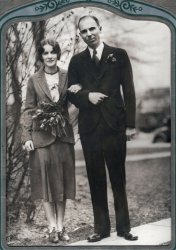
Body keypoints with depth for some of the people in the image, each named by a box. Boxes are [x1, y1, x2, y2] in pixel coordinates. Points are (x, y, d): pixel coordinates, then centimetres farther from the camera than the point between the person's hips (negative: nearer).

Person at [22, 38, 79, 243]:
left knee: (63, 179, 5)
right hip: (42, 135, -2)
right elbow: (28, 109, 2)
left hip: (63, 134, 2)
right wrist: (27, 137, -5)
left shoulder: (67, 77, 6)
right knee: (46, 179, 0)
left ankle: (60, 225, 14)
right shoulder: (34, 80, 2)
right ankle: (52, 227, 6)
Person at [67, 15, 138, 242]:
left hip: (115, 125, -2)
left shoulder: (119, 55, 5)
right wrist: (87, 96, -13)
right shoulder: (77, 61, 11)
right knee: (96, 180, 6)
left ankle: (123, 226, 14)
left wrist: (130, 124, -4)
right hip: (89, 127, 2)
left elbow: (129, 91, 2)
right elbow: (71, 94, 8)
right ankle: (101, 227, 14)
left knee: (118, 178, 4)